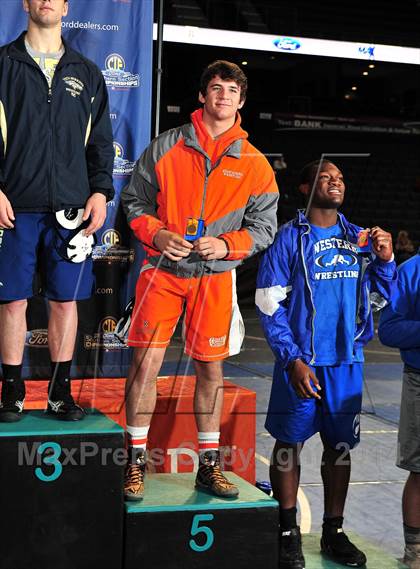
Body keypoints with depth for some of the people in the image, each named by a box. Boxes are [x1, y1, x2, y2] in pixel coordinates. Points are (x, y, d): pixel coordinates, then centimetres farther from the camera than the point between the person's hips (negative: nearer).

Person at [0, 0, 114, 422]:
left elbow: (100, 141, 15)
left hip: (71, 208, 2)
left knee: (66, 299, 4)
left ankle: (60, 390, 15)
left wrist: (100, 190, 2)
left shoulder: (86, 74, 15)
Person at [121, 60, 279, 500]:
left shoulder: (254, 164, 4)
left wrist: (226, 244, -12)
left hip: (215, 277, 1)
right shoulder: (165, 147, 2)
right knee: (146, 362, -6)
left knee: (210, 368, 7)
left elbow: (263, 226, 5)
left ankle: (209, 464, 20)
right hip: (162, 269, -1)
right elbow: (134, 201, 7)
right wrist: (156, 234, -11)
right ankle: (135, 462, 7)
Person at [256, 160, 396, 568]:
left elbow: (380, 300, 13)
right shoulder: (288, 238, -4)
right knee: (290, 443, 4)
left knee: (340, 446, 11)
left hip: (347, 362, 4)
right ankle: (288, 532, 17)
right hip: (301, 362, -4)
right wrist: (292, 359, -14)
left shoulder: (359, 239, 8)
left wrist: (384, 260, -4)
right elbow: (269, 305, -7)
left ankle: (333, 531, 24)